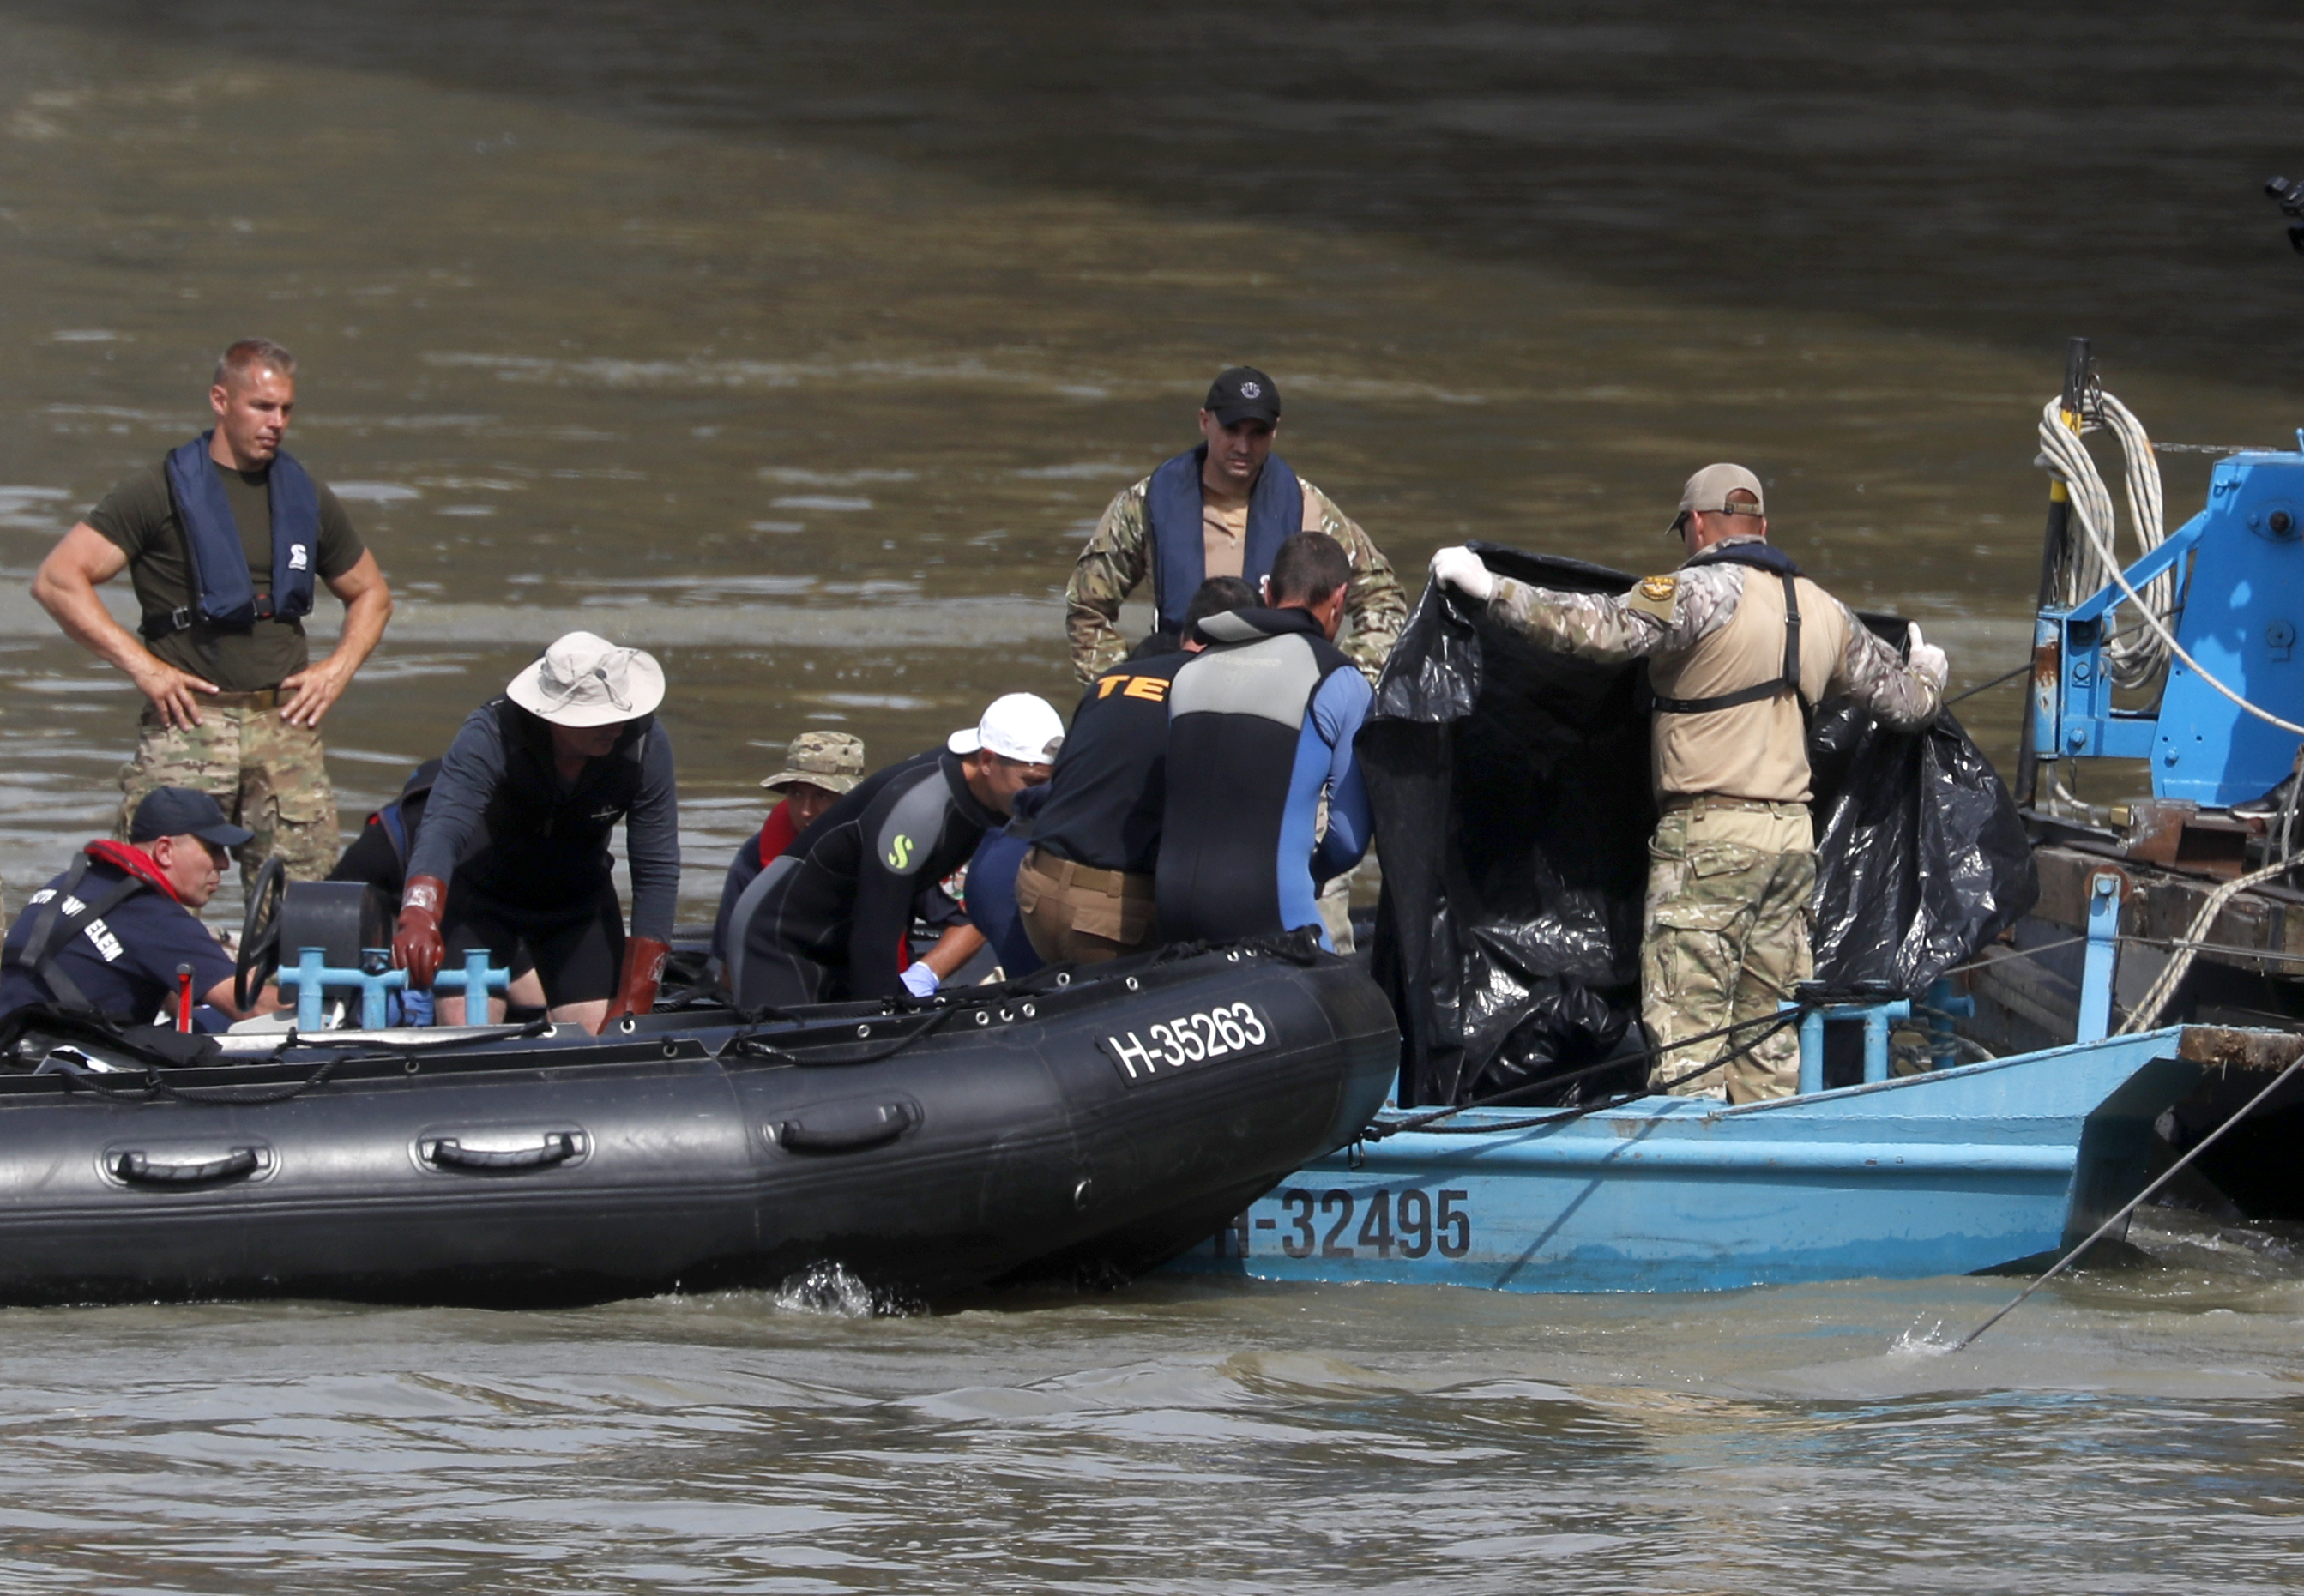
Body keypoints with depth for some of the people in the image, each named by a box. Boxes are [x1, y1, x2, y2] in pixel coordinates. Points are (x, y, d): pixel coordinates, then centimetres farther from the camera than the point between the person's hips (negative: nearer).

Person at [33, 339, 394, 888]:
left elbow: (370, 594, 30)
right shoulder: (163, 490, 0)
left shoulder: (307, 497, 16)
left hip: (286, 720, 4)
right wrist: (141, 665, -10)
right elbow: (57, 581, -4)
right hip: (190, 719, -4)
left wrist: (337, 671, 11)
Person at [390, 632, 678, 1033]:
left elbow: (657, 871, -19)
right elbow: (443, 830, -46)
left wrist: (634, 1005, -23)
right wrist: (418, 919, -67)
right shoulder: (489, 737, -32)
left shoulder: (645, 743, -24)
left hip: (579, 896, 3)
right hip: (480, 891, -3)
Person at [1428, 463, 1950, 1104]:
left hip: (1710, 835, -7)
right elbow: (1908, 701, 22)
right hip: (1793, 835, 7)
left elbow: (1600, 628, -23)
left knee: (1685, 1026, -8)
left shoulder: (1705, 592, -9)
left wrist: (1489, 588, -15)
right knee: (1769, 1024, 11)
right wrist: (1927, 673, 47)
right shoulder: (1824, 612, 13)